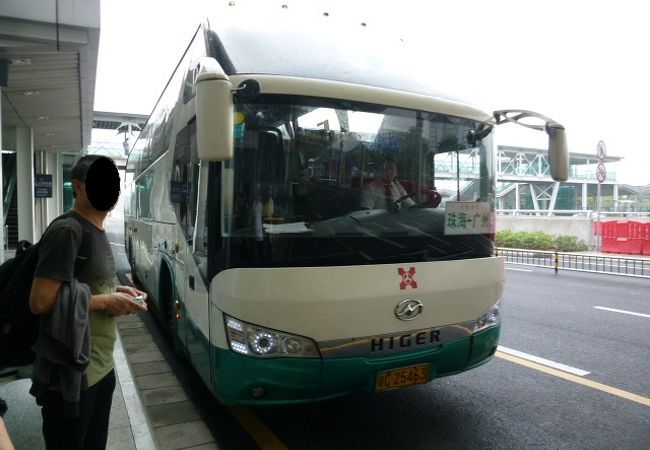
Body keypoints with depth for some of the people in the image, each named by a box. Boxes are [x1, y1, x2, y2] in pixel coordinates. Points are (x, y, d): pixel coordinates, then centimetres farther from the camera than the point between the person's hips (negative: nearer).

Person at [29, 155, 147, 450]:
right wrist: (105, 301, -18)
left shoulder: (98, 231, 11)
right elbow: (41, 302, -24)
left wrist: (116, 291, 4)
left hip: (102, 367, 9)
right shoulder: (67, 230, -19)